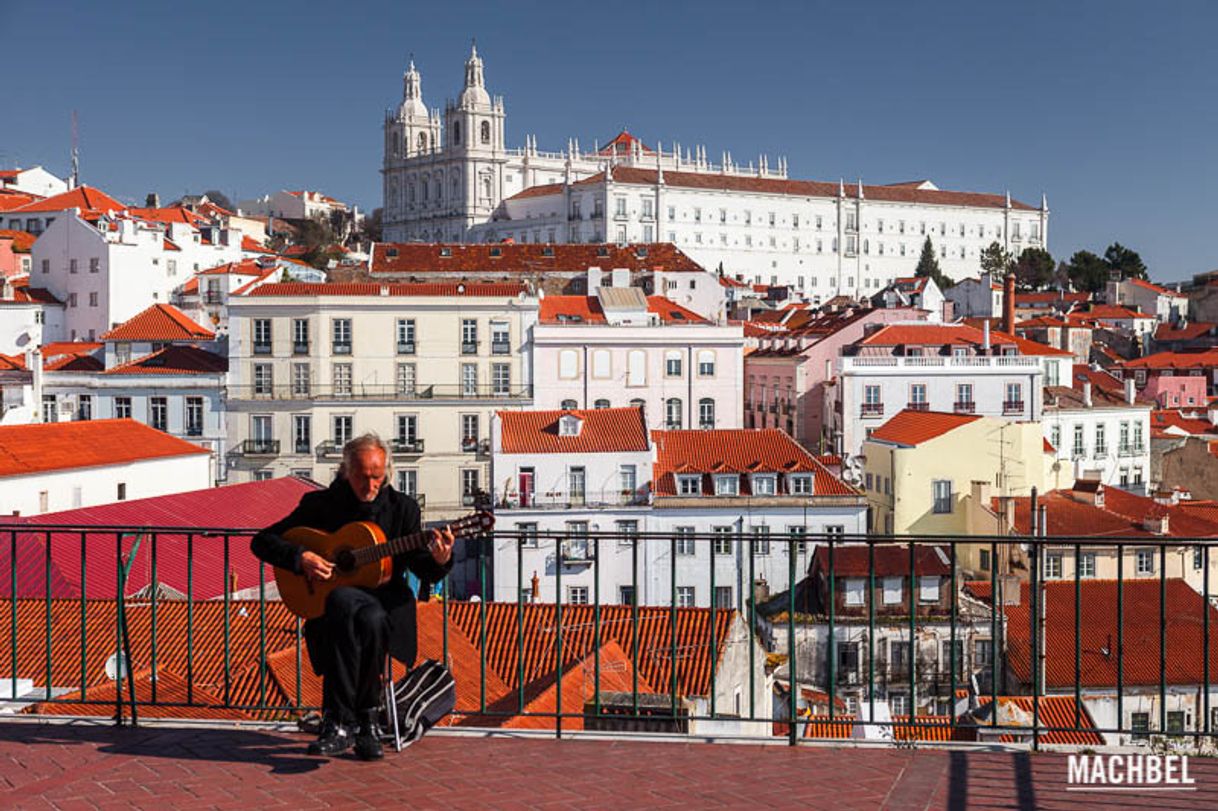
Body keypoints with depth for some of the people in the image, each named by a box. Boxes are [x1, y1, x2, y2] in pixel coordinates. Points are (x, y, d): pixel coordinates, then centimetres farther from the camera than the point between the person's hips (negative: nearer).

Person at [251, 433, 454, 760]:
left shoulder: (402, 508, 6)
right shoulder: (320, 504, 3)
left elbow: (423, 570, 3)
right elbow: (262, 541, 3)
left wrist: (439, 561, -21)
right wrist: (300, 558, -15)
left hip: (386, 601, 1)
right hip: (332, 598, 0)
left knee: (371, 620, -37)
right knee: (344, 603, -38)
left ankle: (342, 721, -19)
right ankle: (363, 721, -29)